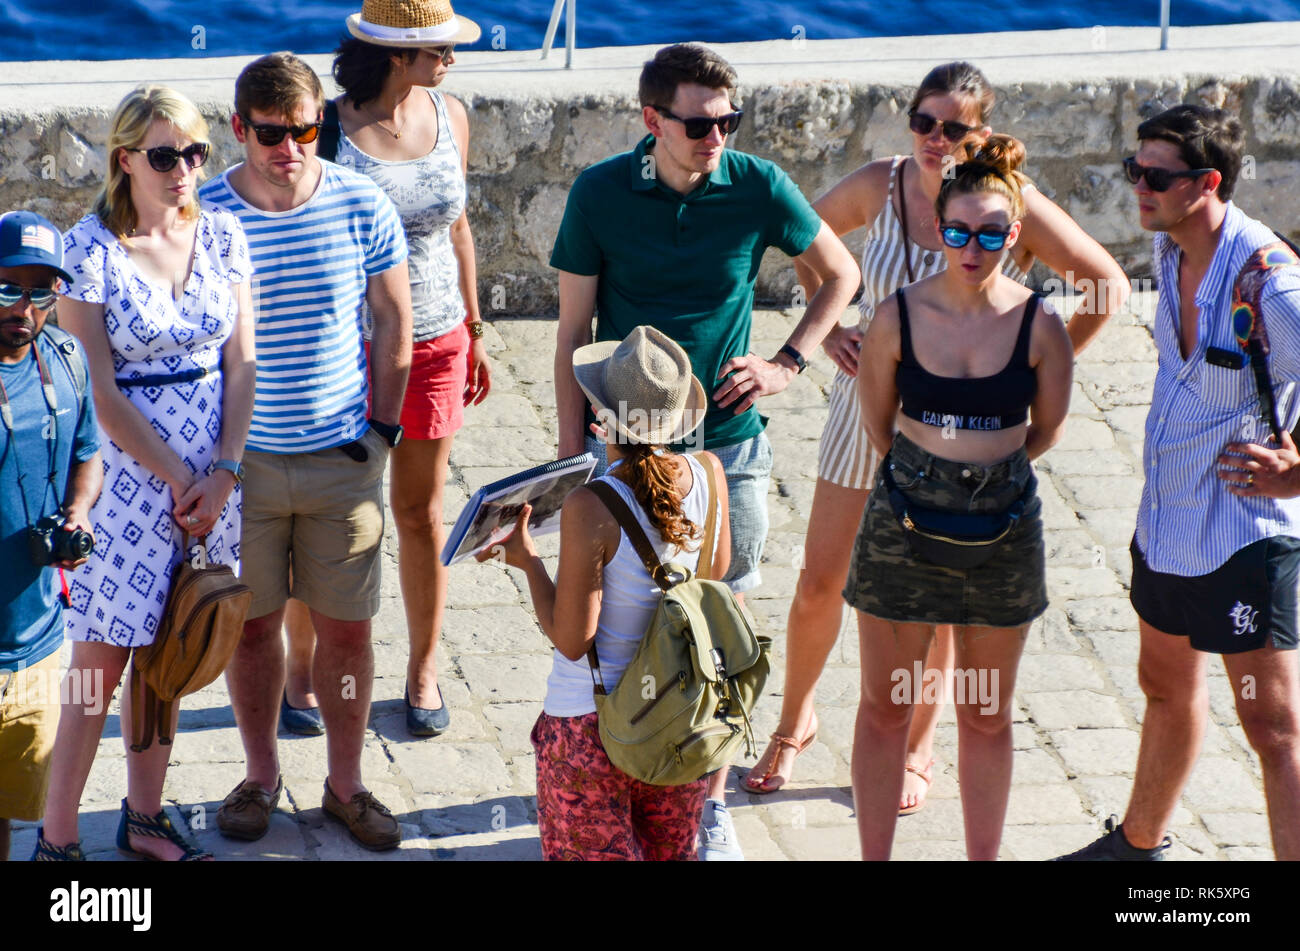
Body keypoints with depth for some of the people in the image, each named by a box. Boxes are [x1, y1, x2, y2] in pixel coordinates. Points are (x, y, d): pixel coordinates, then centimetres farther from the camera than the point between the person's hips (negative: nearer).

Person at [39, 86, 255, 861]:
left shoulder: (221, 234, 2)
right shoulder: (90, 248, -11)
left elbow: (241, 364, 4)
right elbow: (99, 392, -11)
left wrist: (222, 473, -6)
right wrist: (177, 479, -10)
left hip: (215, 472, 4)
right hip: (127, 471, -4)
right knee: (101, 658, -1)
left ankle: (144, 819, 25)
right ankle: (57, 835, 8)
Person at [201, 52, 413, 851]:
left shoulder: (363, 207, -6)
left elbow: (395, 322, 5)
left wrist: (383, 428, 1)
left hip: (343, 457, 0)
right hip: (242, 458, 0)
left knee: (347, 628, 7)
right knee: (252, 622, 10)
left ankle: (346, 784, 22)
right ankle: (261, 776, 28)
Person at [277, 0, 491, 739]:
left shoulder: (449, 117, 1)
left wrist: (474, 331, 14)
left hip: (433, 342, 4)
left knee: (422, 513, 12)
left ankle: (424, 672, 26)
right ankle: (302, 666, 25)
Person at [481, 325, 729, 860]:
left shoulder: (590, 510, -23)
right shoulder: (708, 475, -7)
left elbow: (572, 641, -17)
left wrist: (528, 561, -4)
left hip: (590, 721, -5)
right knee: (670, 854, 24)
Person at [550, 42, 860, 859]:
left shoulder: (758, 187, -7)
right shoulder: (601, 194, -8)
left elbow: (841, 276, 9)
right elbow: (574, 335, -1)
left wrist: (787, 364, -3)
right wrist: (572, 461, -3)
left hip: (728, 444, 0)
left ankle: (710, 802, 22)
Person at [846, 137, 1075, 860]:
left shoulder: (1040, 325, -10)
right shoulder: (898, 316, -10)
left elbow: (1047, 429, 5)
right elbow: (877, 421, 5)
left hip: (1003, 522, 0)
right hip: (903, 520, 0)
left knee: (987, 715, 12)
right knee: (885, 707, 8)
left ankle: (984, 859, 24)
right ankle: (875, 856, 20)